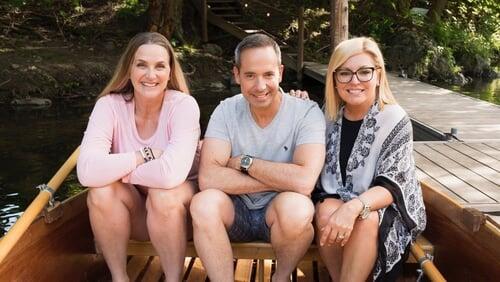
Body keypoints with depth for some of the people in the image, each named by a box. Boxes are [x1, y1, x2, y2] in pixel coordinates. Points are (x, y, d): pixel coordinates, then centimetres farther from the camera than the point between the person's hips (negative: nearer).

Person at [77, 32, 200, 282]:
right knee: (101, 191, -27)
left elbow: (171, 173, -36)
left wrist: (121, 171, -22)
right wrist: (145, 155, -27)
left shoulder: (183, 105, -20)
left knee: (163, 194, -33)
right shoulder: (109, 105, -13)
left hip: (176, 208, -2)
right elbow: (87, 172, -29)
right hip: (133, 211, 2)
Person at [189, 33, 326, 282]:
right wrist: (279, 179, -21)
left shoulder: (307, 112, -13)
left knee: (296, 207, -33)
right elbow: (208, 178, -19)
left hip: (281, 213, -1)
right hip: (236, 210, 1)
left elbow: (304, 181, -28)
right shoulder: (227, 110, -6)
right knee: (203, 202, -29)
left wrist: (244, 162, -17)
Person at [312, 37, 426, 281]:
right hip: (333, 199, 2)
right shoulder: (328, 115, -2)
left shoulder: (395, 120, -12)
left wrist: (354, 207, -38)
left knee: (366, 219, -33)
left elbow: (392, 185, -18)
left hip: (384, 209, -2)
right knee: (327, 211, -29)